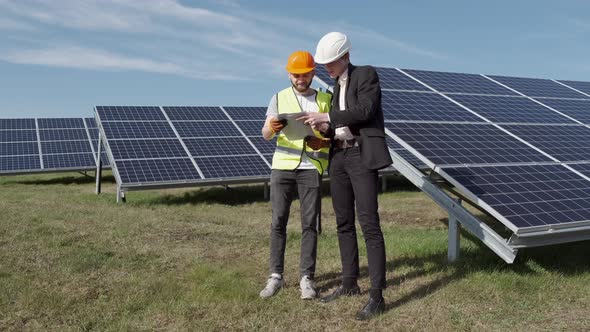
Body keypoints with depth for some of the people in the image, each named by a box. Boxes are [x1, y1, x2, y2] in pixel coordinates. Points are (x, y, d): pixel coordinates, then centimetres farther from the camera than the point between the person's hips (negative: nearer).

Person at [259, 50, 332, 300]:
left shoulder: (325, 100, 8)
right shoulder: (279, 98, 7)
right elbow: (265, 135, 0)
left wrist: (323, 142, -16)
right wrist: (271, 127, -24)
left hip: (311, 168, 0)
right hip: (282, 167, 1)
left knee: (309, 223, -1)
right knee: (278, 222, 0)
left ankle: (306, 278, 6)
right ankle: (276, 276, 8)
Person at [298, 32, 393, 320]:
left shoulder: (367, 74, -3)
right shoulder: (338, 85, 19)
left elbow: (364, 111, -18)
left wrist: (327, 117, -17)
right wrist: (326, 128, -2)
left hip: (362, 156, -8)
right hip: (339, 156, 8)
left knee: (368, 223, -13)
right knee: (344, 223, 10)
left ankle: (376, 296, -10)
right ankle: (349, 283, 22)